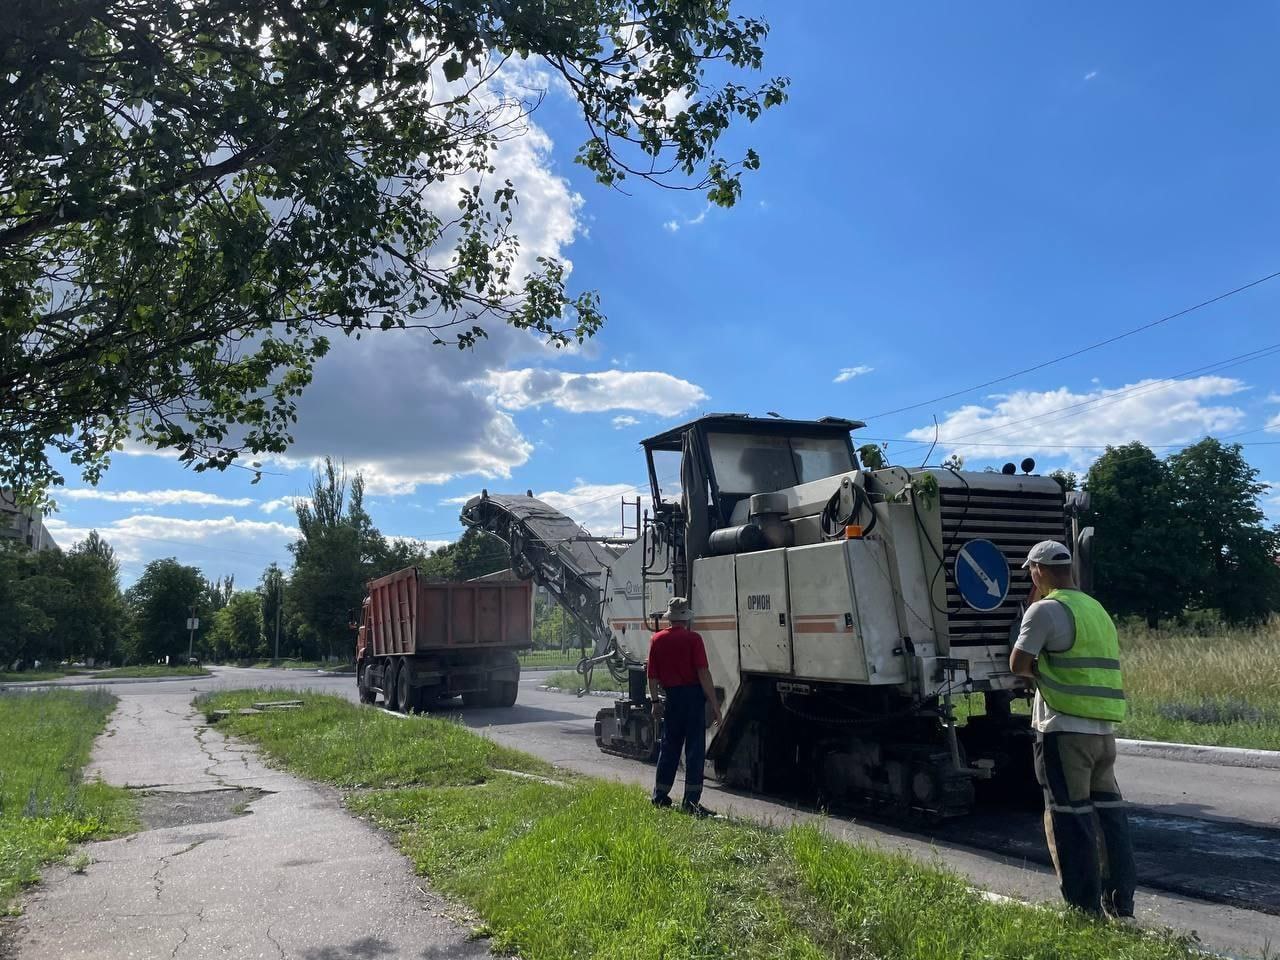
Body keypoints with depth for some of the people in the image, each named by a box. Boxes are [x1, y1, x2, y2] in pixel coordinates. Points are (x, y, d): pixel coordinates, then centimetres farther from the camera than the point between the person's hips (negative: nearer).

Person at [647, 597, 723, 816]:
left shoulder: (657, 639, 4)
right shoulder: (692, 639, -10)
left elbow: (652, 675, 6)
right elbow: (703, 673, -14)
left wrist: (655, 701, 16)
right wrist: (714, 703, -11)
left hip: (671, 697, 5)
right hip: (693, 695, -5)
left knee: (669, 747, 16)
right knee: (695, 749, 0)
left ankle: (660, 796, 24)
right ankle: (691, 802, -1)